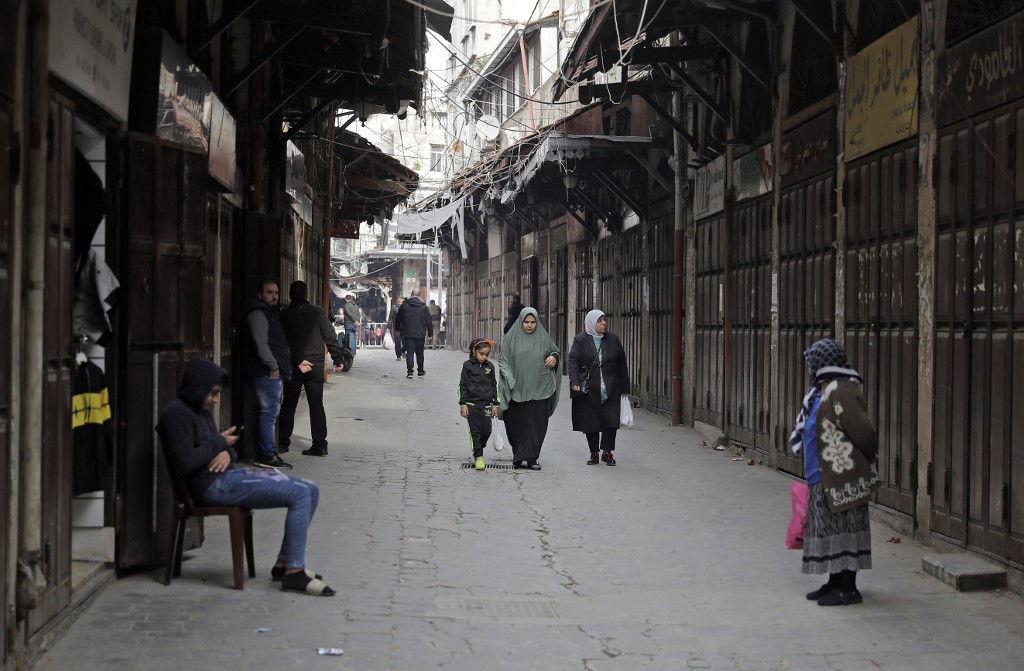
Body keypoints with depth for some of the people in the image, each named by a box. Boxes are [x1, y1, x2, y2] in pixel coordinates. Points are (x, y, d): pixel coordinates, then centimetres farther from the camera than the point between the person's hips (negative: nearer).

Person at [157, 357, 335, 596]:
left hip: (230, 474, 10)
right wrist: (219, 444, -8)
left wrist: (227, 452, -1)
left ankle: (284, 563, 6)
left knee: (310, 490, 3)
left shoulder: (202, 411, 20)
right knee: (299, 494, -20)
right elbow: (184, 462, -20)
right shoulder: (176, 413, -10)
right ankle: (294, 572, -18)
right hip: (213, 486, -10)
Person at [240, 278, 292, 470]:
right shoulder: (258, 314, -10)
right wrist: (273, 366, -17)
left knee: (267, 413, 12)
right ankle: (269, 455, -12)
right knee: (269, 412, -11)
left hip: (273, 373, 11)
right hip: (267, 373, -11)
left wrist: (282, 368, 19)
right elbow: (260, 343, -19)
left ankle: (263, 455, 16)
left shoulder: (269, 313, 22)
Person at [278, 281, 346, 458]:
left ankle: (283, 443, 12)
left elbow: (284, 342, -10)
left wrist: (297, 361, -11)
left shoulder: (284, 315, -2)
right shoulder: (317, 313, 0)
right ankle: (319, 445, 0)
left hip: (293, 365, -1)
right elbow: (330, 338, -1)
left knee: (288, 405, 11)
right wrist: (338, 360, 5)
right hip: (316, 364, 1)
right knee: (316, 405, 4)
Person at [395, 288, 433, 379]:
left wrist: (397, 328, 24)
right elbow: (429, 321, 2)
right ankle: (420, 371, 21)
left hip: (408, 334, -1)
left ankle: (409, 371, -12)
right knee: (419, 353, 13)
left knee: (409, 353, -1)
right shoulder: (424, 307, 1)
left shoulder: (404, 306, -1)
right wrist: (430, 333, 8)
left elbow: (398, 319, 9)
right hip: (420, 334, 1)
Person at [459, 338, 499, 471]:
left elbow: (494, 386, 15)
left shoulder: (490, 366, 8)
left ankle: (478, 449, 26)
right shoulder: (467, 365, -2)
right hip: (472, 404, -3)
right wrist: (463, 404, -6)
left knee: (486, 430, 0)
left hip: (486, 404, 3)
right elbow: (462, 385, -1)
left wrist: (495, 404, 11)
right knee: (475, 431, -2)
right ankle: (478, 456, 3)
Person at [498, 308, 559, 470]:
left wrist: (554, 357, -2)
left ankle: (530, 458, -3)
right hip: (517, 390, 0)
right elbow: (502, 360, 2)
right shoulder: (510, 338, 2)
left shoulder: (543, 337, 6)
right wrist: (509, 379, -12)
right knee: (516, 425, 4)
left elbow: (555, 350, 22)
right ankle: (520, 456, 19)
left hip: (538, 390, 0)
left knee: (536, 425, -5)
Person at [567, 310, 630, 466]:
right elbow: (573, 361, -7)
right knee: (590, 422, 3)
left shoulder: (613, 339, 6)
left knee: (611, 420, -7)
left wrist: (624, 387, 8)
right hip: (588, 390, -1)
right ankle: (594, 454, 12)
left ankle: (607, 452, 1)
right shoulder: (581, 340, -1)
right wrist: (574, 382, -21)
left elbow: (622, 364, 9)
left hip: (610, 389, 1)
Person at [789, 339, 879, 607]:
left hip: (841, 476, -10)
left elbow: (862, 430, -19)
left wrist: (870, 455, -3)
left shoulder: (841, 392, -18)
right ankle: (835, 583, 21)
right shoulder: (823, 391, 14)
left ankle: (848, 588, -2)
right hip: (824, 477, 10)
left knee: (842, 528, -6)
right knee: (828, 528, 13)